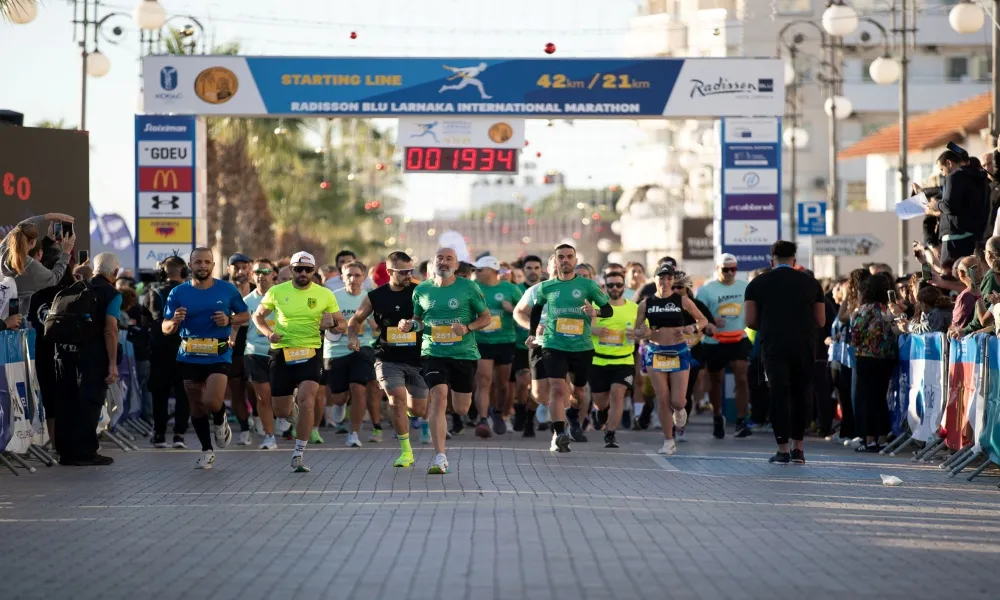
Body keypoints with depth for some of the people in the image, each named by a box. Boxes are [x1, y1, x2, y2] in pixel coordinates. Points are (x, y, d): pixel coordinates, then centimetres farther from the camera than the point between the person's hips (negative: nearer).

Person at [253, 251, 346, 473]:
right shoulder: (277, 292, 2)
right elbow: (258, 316, 13)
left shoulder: (325, 294, 2)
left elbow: (342, 324, 7)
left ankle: (299, 454, -14)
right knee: (280, 411, 6)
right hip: (282, 352, 1)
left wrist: (333, 325, -16)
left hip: (310, 353, -1)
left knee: (306, 400, -22)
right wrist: (268, 332, -7)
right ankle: (293, 417, 46)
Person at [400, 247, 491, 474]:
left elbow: (486, 317, 4)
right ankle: (440, 457, -19)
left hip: (464, 353, 0)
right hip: (434, 353, 0)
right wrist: (409, 325, -5)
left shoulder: (469, 288, -1)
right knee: (439, 397, -20)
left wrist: (468, 328, -14)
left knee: (461, 409, 7)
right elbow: (418, 319, 19)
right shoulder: (421, 290, 5)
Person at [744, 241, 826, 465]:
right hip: (804, 345, 1)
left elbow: (750, 320, 0)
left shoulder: (758, 283, 5)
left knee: (779, 395, 1)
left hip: (773, 345, -1)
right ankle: (798, 448, 13)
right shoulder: (811, 282, 9)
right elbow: (821, 321, 7)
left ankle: (783, 449, -3)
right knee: (800, 394, 12)